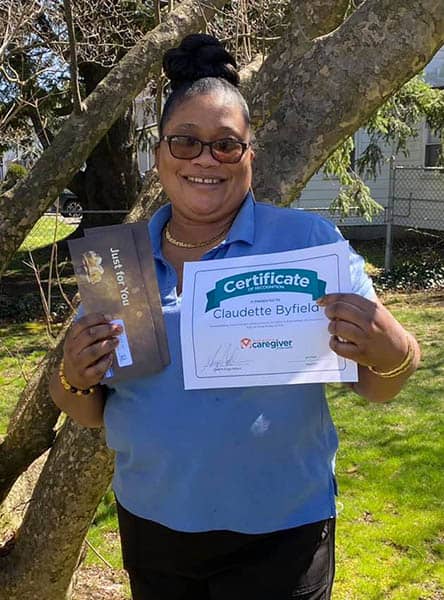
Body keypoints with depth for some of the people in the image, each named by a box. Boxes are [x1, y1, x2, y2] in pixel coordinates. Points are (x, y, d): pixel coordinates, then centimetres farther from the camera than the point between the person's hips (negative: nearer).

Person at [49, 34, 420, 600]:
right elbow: (90, 413, 6)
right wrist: (75, 380, -16)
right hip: (149, 527, 4)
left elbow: (377, 387, -8)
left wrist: (391, 353, -31)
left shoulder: (309, 241, -11)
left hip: (276, 537, -3)